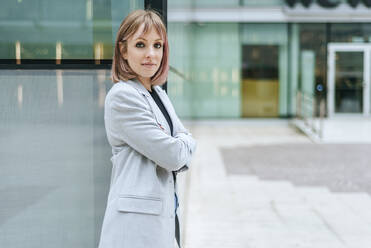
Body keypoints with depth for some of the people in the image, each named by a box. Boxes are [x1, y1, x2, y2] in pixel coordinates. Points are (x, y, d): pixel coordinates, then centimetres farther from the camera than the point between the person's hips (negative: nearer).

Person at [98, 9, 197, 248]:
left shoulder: (158, 94, 13)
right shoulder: (122, 96, -14)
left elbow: (187, 142, 14)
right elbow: (172, 155, -17)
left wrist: (179, 147, -7)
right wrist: (184, 143, 4)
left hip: (164, 214, 8)